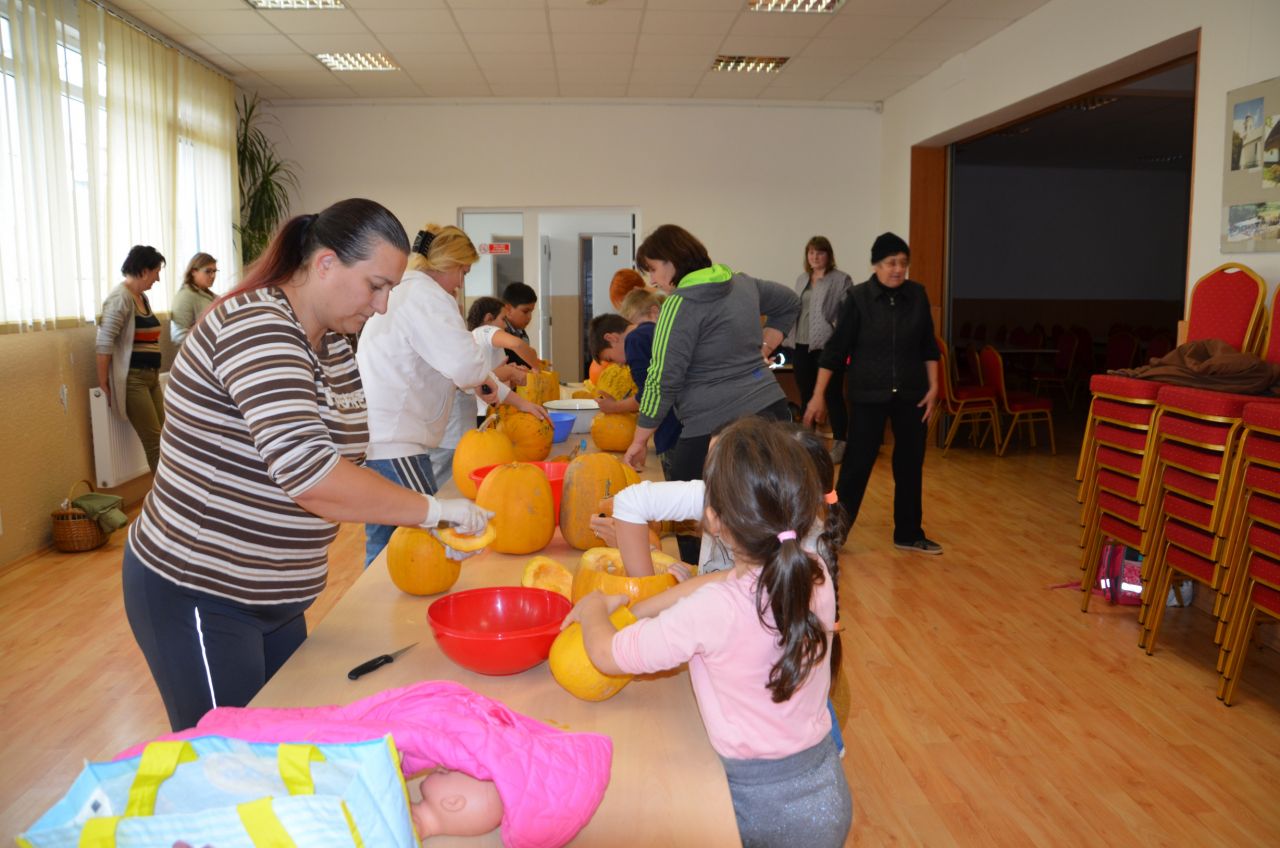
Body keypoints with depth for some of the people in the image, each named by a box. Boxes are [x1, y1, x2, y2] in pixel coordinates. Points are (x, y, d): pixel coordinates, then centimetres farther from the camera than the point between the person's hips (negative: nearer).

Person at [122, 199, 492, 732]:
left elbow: (342, 463, 7)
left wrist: (429, 523, -5)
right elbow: (309, 474, -33)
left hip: (274, 598, 9)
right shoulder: (255, 327, -23)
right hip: (195, 594, -8)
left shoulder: (333, 343, 6)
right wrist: (433, 509, -25)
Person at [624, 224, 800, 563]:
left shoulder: (681, 305, -10)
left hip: (718, 425, -8)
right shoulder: (742, 283, 13)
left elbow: (663, 381, -12)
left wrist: (639, 441, -4)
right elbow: (789, 301, 31)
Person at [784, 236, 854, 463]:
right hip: (802, 346, 6)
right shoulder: (801, 280, 16)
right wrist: (789, 340, 13)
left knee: (833, 396, 0)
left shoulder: (841, 280, -4)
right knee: (806, 396, 13)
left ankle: (839, 443, 7)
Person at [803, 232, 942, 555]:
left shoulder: (917, 294, 1)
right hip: (868, 395, -3)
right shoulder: (859, 297, -9)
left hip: (911, 394, 4)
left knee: (911, 465, 10)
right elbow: (836, 348, -8)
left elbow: (928, 346, 8)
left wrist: (933, 386, 3)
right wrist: (818, 395, -9)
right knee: (857, 464, -1)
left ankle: (908, 534, 24)